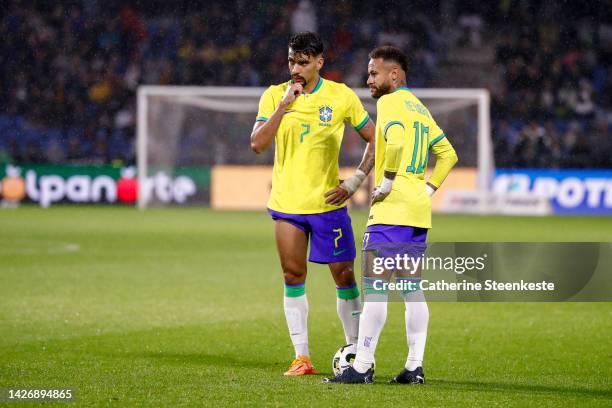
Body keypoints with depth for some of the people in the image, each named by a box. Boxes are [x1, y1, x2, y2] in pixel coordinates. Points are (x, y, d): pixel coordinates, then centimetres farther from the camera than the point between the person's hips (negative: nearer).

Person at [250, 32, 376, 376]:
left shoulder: (341, 96, -2)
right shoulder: (274, 96, 1)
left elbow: (374, 140, 5)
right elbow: (258, 144, -9)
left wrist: (354, 183, -4)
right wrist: (283, 106, -17)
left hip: (328, 202, -1)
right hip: (287, 203, 1)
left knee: (344, 276, 1)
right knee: (294, 278, 1)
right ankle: (302, 357, 6)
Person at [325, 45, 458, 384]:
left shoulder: (390, 102, -8)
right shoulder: (418, 107, 19)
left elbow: (396, 142, -26)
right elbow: (447, 154, 23)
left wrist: (386, 184, -17)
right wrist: (428, 188, 16)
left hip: (392, 209, -9)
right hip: (419, 211, 9)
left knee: (374, 288, -8)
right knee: (412, 289, 10)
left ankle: (362, 367, -9)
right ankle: (415, 366, 8)